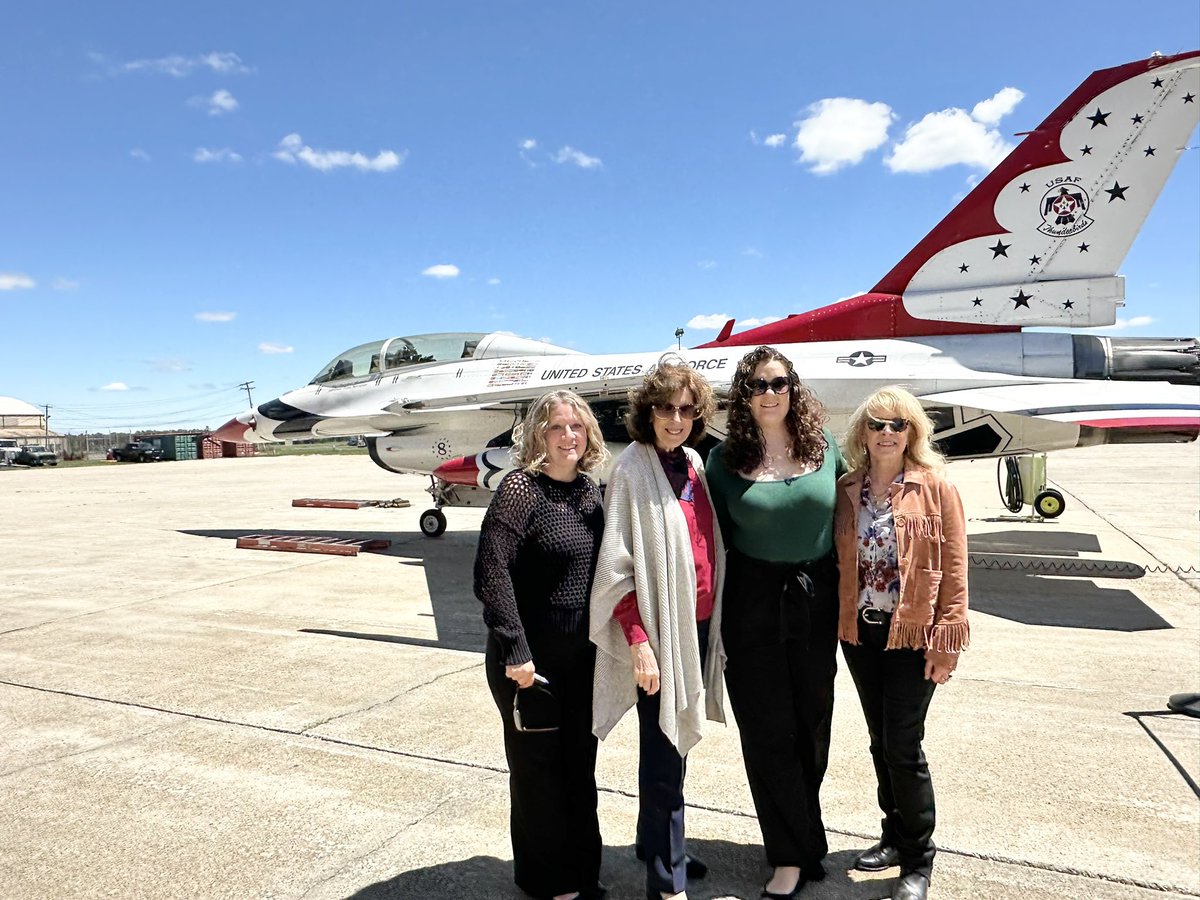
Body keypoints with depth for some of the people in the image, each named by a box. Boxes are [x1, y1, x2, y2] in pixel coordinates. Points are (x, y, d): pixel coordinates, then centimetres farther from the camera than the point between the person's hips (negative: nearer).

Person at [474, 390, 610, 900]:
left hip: (582, 654, 6)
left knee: (581, 763, 18)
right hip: (531, 657, -6)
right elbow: (491, 572, -21)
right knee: (538, 766, 11)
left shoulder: (590, 490, 4)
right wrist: (515, 652, -22)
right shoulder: (520, 488, -16)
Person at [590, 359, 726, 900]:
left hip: (698, 626, 7)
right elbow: (616, 567, -15)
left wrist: (715, 623, 13)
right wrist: (639, 643, -19)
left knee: (675, 741, 19)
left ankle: (655, 845, 38)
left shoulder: (695, 465, 8)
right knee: (663, 757, 2)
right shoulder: (631, 470, -12)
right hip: (657, 631, -7)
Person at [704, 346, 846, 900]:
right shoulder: (725, 460, -5)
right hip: (753, 607, -2)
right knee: (768, 733, 4)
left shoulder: (825, 446, 0)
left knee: (812, 728, 13)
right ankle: (797, 853, 22)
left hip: (817, 604, 2)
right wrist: (717, 620, -2)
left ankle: (796, 844, 34)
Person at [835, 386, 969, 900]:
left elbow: (953, 570, -8)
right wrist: (839, 623, 2)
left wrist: (946, 642, -11)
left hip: (912, 635, -4)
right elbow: (838, 561, 7)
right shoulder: (846, 491, 4)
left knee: (903, 746, 0)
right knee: (881, 742, 16)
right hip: (860, 632, 4)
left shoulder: (936, 489, -6)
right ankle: (895, 835, 36)